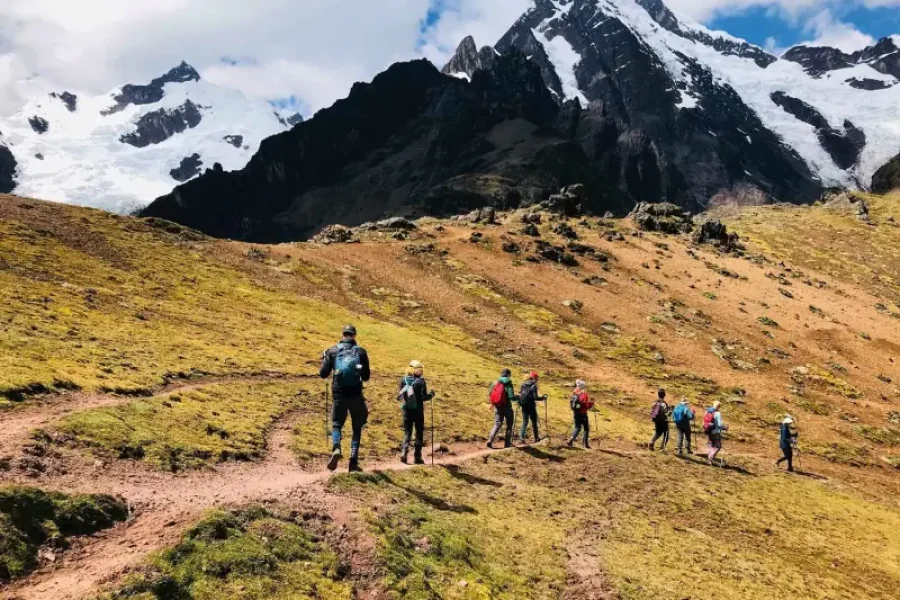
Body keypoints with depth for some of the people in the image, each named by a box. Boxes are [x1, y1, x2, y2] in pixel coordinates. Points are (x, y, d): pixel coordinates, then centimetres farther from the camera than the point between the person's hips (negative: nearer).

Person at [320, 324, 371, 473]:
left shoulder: (333, 351, 1)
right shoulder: (361, 351, 0)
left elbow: (323, 374, 1)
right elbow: (366, 376, 0)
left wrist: (325, 359, 19)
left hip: (338, 395, 0)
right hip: (356, 395, 0)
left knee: (336, 424, 15)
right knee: (357, 427, 12)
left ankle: (336, 448, -15)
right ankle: (354, 462, 3)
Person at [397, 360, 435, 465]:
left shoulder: (403, 380, -2)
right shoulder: (421, 381, -13)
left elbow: (399, 396, -1)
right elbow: (424, 397, -14)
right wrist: (431, 395, 5)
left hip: (407, 410, 3)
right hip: (418, 410, -3)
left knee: (407, 431, 13)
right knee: (419, 432, 11)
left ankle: (404, 451, -8)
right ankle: (417, 456, 11)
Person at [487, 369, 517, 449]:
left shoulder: (495, 383, 2)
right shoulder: (508, 384, -14)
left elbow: (491, 394, 6)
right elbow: (511, 397, -20)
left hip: (497, 407, 4)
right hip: (507, 407, -4)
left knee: (497, 424, 9)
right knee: (509, 425, 13)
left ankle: (490, 441, -9)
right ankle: (507, 443, 15)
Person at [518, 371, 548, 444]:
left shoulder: (523, 384, 5)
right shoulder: (533, 386, -12)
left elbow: (520, 394, 7)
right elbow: (535, 397, -17)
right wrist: (543, 398, -3)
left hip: (524, 406, 5)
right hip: (531, 406, -5)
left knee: (525, 421, 11)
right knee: (534, 422, 11)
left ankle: (521, 436, -8)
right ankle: (536, 438, 19)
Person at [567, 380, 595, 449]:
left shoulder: (574, 394, 1)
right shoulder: (584, 395, -18)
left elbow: (571, 403, 10)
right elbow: (587, 406, -20)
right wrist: (592, 402, -4)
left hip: (575, 414, 5)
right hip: (583, 414, -5)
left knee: (577, 428, 15)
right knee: (586, 428, 10)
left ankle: (572, 439, -3)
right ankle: (586, 443, 11)